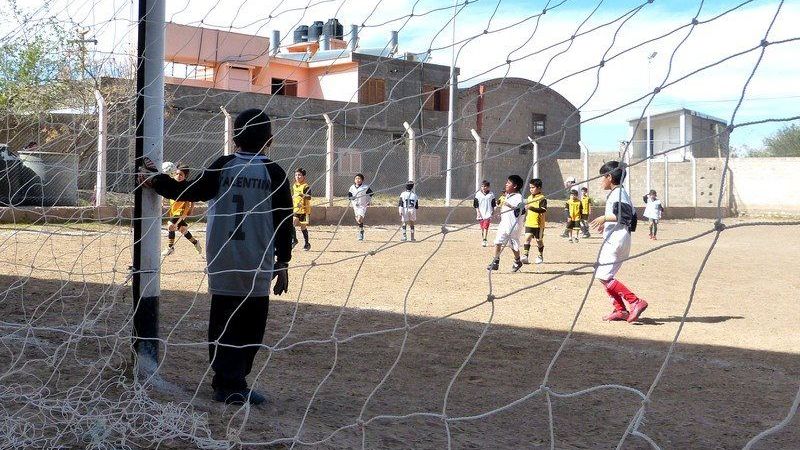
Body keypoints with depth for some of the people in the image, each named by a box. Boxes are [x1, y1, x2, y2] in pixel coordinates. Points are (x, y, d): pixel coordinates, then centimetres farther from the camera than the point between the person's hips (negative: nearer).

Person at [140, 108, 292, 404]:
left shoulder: (223, 166, 0)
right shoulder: (274, 173, -2)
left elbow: (189, 191, -2)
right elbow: (284, 221, -2)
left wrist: (155, 180, 11)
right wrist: (283, 263, 6)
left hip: (222, 263, 1)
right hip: (258, 267, -1)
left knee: (223, 324, 9)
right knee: (251, 326, 9)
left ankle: (228, 383, 6)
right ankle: (233, 384, 10)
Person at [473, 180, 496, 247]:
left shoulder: (491, 194, 2)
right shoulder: (478, 194, 2)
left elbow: (493, 204, 9)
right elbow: (475, 204, 3)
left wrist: (492, 212, 5)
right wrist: (478, 212, -5)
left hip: (488, 213, -2)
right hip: (480, 213, 2)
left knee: (486, 227, -14)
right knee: (482, 228, 10)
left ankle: (485, 240, -17)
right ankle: (483, 239, 22)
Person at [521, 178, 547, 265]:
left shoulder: (542, 198, -11)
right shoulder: (529, 198, 12)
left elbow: (543, 210, -26)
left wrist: (532, 208, -34)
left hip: (538, 223, -5)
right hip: (529, 223, 5)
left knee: (539, 240, 9)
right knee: (527, 238, -11)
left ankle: (540, 256, 27)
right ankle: (525, 255, -20)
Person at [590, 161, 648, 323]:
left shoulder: (617, 193, -11)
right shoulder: (620, 193, 20)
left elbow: (626, 216, -23)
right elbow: (631, 218, 22)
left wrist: (605, 218, -19)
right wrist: (607, 225, 22)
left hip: (616, 240, -11)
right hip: (613, 240, 11)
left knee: (603, 276, -14)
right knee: (603, 275, 12)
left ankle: (636, 302, -15)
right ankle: (620, 310, 11)